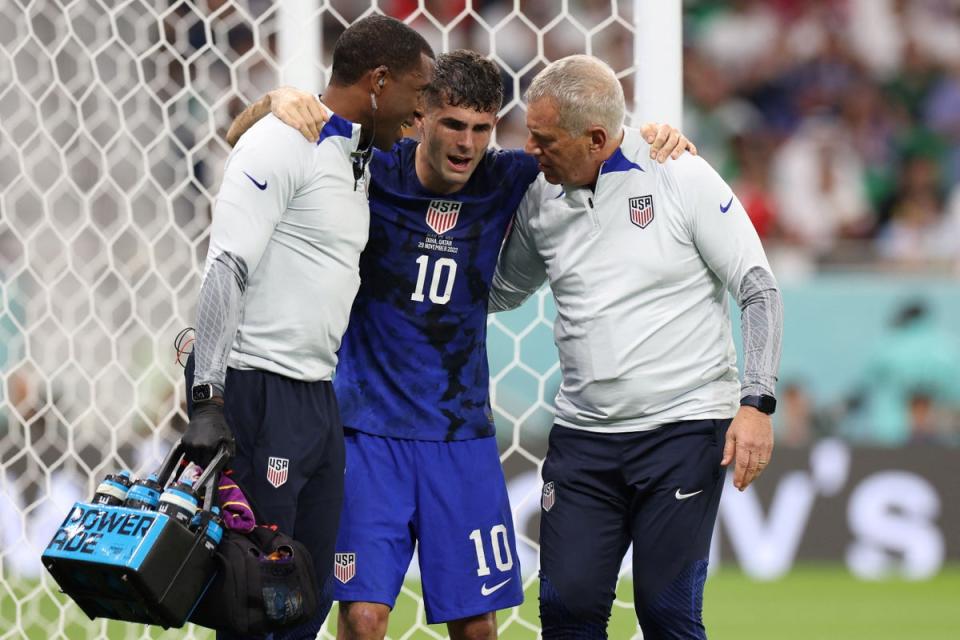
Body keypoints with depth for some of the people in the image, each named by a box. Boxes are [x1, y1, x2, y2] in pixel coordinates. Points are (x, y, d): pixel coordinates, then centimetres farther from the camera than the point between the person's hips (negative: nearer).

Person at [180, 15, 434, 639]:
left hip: (316, 395, 9)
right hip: (257, 392, -9)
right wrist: (209, 400, -23)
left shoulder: (357, 164, 18)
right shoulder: (282, 144, -11)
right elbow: (227, 270, -18)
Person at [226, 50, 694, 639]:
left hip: (463, 435, 3)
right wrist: (278, 102, -21)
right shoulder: (369, 174, -6)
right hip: (371, 430, -3)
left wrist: (652, 138, -5)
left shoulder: (503, 183, 0)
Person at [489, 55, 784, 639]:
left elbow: (760, 290, -6)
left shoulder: (683, 179, -8)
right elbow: (502, 291, 22)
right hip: (583, 434, 4)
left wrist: (757, 404, -14)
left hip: (684, 430, -4)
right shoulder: (541, 201, 5)